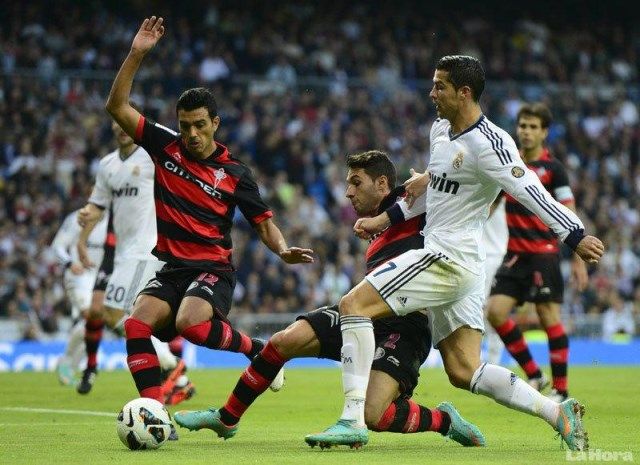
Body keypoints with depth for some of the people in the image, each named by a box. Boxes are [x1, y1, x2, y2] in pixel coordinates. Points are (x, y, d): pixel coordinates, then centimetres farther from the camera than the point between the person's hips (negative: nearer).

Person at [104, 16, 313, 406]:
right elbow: (118, 106, 3)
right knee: (137, 324, -23)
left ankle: (261, 351, -7)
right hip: (172, 268, 4)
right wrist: (136, 55, -6)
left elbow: (264, 222, 5)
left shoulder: (235, 173, -1)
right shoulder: (165, 147, 6)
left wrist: (284, 251, -17)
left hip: (214, 269, -4)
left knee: (191, 324, -32)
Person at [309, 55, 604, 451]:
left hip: (450, 257, -10)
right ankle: (557, 411, 6)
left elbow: (531, 193, -21)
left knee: (354, 304, -13)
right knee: (464, 371, 7)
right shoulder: (441, 130, 13)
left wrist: (576, 236, -26)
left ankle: (353, 419, -17)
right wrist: (386, 219, 22)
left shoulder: (488, 144, -16)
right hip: (459, 267, 10)